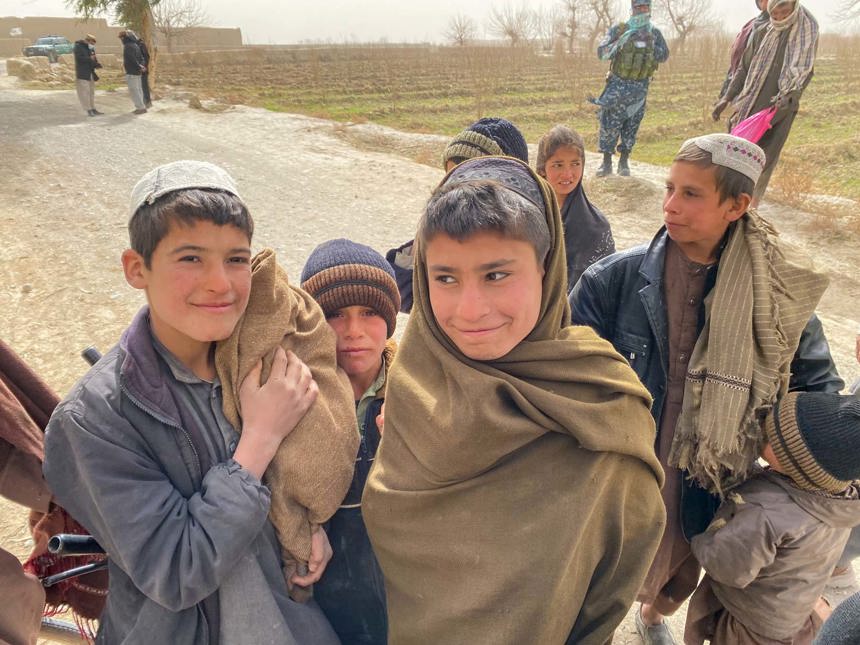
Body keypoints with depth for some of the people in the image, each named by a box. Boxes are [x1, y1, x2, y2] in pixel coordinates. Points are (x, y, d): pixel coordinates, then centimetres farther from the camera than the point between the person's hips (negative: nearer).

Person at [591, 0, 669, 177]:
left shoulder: (654, 33, 4)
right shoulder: (619, 30, -5)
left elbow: (664, 56, -4)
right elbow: (602, 53, -14)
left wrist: (649, 42, -20)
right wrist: (621, 40, -28)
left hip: (640, 87, 2)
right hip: (618, 84, -2)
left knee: (632, 125, 3)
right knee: (610, 123, -4)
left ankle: (624, 162, 13)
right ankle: (606, 163, 4)